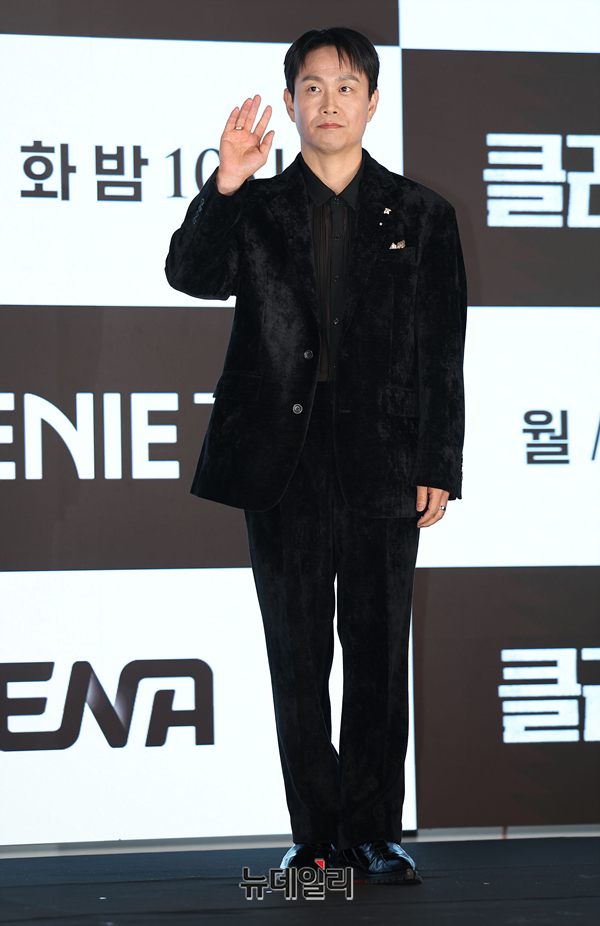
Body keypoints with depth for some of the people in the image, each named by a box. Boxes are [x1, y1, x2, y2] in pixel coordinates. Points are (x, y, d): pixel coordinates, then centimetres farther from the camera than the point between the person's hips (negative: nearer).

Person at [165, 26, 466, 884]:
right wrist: (223, 190, -24)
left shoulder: (421, 216, 8)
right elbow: (191, 275, -9)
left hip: (383, 462, 0)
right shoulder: (256, 210, 8)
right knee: (298, 656, 5)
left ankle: (375, 831, 12)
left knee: (379, 653, 3)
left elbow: (443, 353, 6)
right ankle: (315, 833, 14)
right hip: (284, 462, 1)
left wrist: (439, 467, 1)